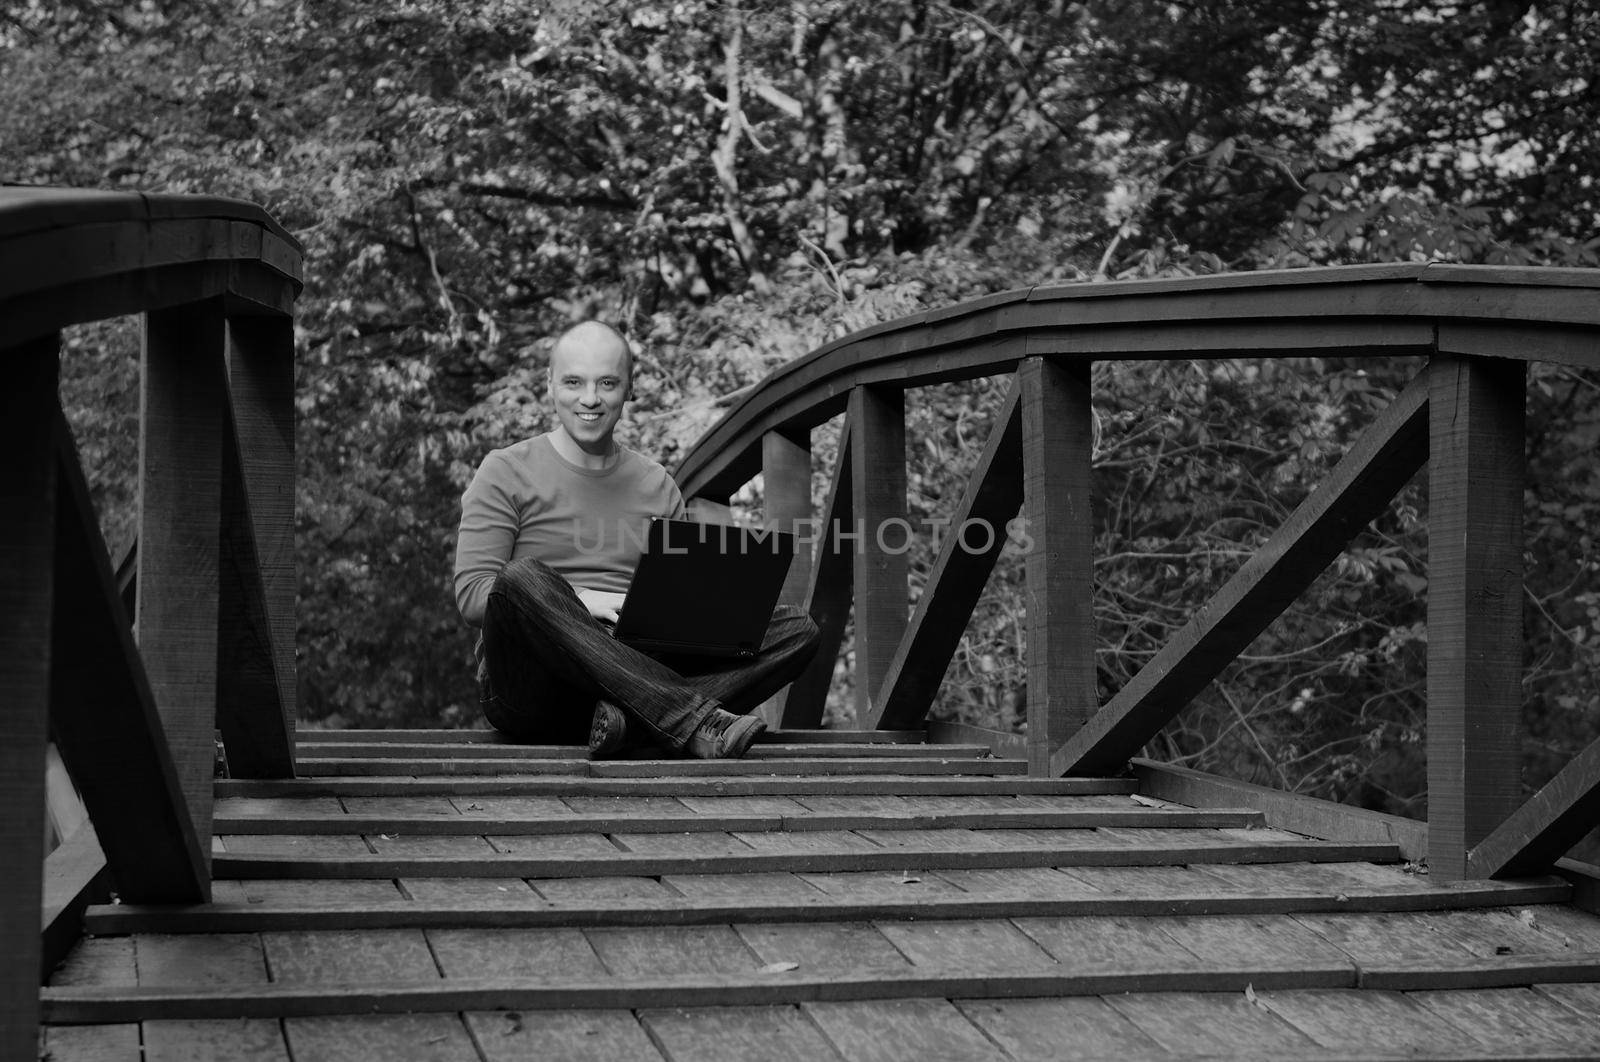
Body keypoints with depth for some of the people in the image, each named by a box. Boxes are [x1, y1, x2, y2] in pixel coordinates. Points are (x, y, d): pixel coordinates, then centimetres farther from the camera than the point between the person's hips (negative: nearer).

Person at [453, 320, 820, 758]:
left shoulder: (657, 486, 19)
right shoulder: (506, 473, 5)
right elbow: (471, 596, -4)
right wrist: (581, 602, -16)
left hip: (637, 676, 4)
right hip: (531, 694, -4)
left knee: (798, 629, -13)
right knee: (523, 577, -36)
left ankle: (633, 721, -37)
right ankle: (694, 720, -40)